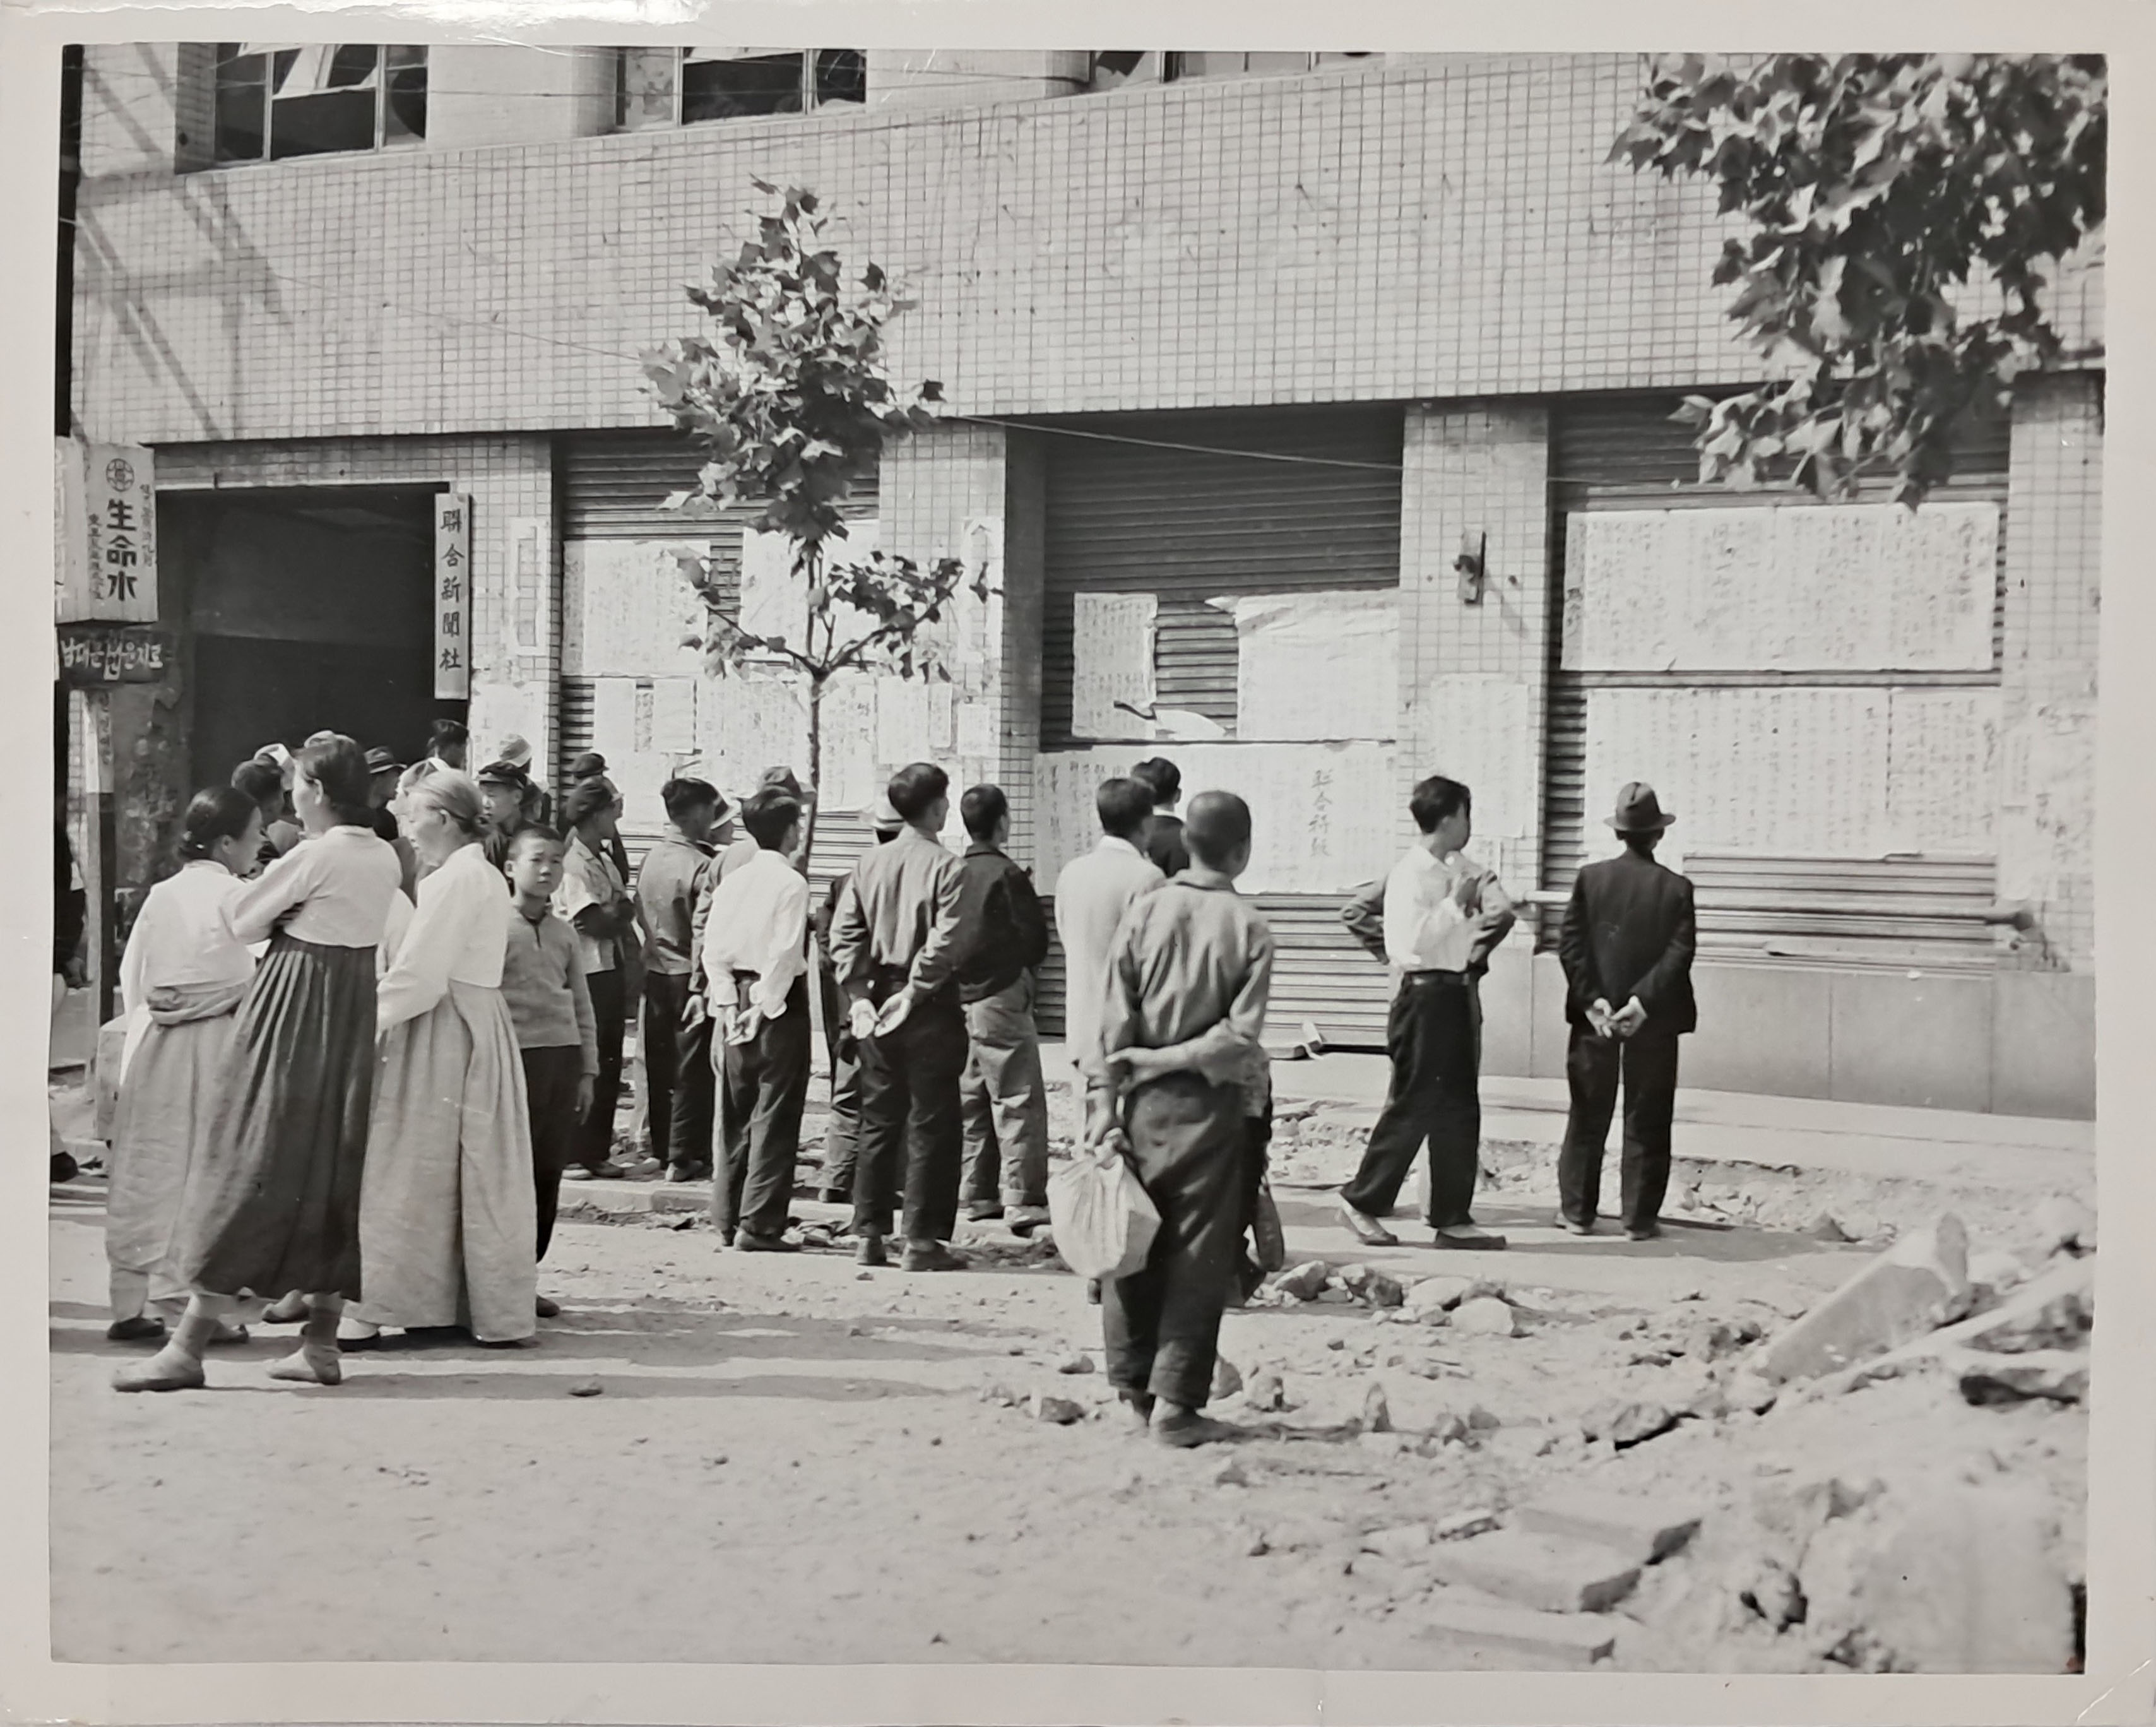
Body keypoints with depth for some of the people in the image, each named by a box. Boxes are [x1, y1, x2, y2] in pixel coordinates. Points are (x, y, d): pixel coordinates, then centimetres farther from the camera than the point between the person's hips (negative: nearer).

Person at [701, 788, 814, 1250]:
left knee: (735, 1117, 13)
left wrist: (729, 1004, 0)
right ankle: (759, 1224, -4)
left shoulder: (730, 882, 8)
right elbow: (785, 954, -17)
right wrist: (765, 1006, -12)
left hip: (737, 1001, 6)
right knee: (774, 1117, -2)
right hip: (779, 1004, -6)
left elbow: (713, 948, 2)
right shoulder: (792, 883, -10)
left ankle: (728, 1219, 18)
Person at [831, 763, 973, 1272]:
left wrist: (858, 995, -1)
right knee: (932, 1125, 2)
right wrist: (915, 993, -13)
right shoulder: (945, 867, -11)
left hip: (879, 1001, 6)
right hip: (929, 1007, -6)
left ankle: (869, 1236, 15)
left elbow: (844, 934, 0)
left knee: (878, 1122, 13)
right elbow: (945, 943, -20)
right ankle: (922, 1240, 2)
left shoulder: (870, 864, 6)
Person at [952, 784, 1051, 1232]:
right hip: (1000, 997, -7)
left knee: (971, 1102, 13)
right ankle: (1022, 1202, -8)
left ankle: (979, 1195, 18)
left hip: (958, 999, 7)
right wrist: (1024, 969, 9)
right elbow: (1036, 938, -10)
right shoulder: (1006, 874, -13)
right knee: (1019, 1102, -4)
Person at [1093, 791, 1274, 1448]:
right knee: (1200, 1259, 4)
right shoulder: (1249, 928, -7)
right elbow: (1241, 1037, -13)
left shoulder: (1144, 914, -2)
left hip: (1145, 1101, 3)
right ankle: (1175, 1402, 4)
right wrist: (1173, 1057, -4)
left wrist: (1111, 1103, 3)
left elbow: (1115, 1023, -2)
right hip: (1212, 1106, -2)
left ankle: (1132, 1386, 20)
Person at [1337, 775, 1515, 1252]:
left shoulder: (1462, 869, 9)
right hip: (1426, 997, -8)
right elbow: (1410, 941, -25)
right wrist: (1455, 904, -21)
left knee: (1459, 1112, 10)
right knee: (1411, 1109, -2)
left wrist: (1496, 913, -5)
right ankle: (1361, 1202, 10)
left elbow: (1501, 907, 17)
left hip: (1458, 995, 8)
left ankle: (1452, 1218, 16)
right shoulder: (1409, 875, -14)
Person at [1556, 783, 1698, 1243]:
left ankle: (1577, 1210, 15)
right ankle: (1639, 1217, 7)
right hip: (1654, 1022, -1)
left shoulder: (1590, 878, -2)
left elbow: (1570, 945, -7)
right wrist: (1643, 1001, -17)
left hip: (1595, 1017, 2)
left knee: (1588, 1119, 11)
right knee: (1646, 1123, 6)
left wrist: (1593, 1000, -10)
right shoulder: (1676, 888, -6)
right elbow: (1680, 954, -14)